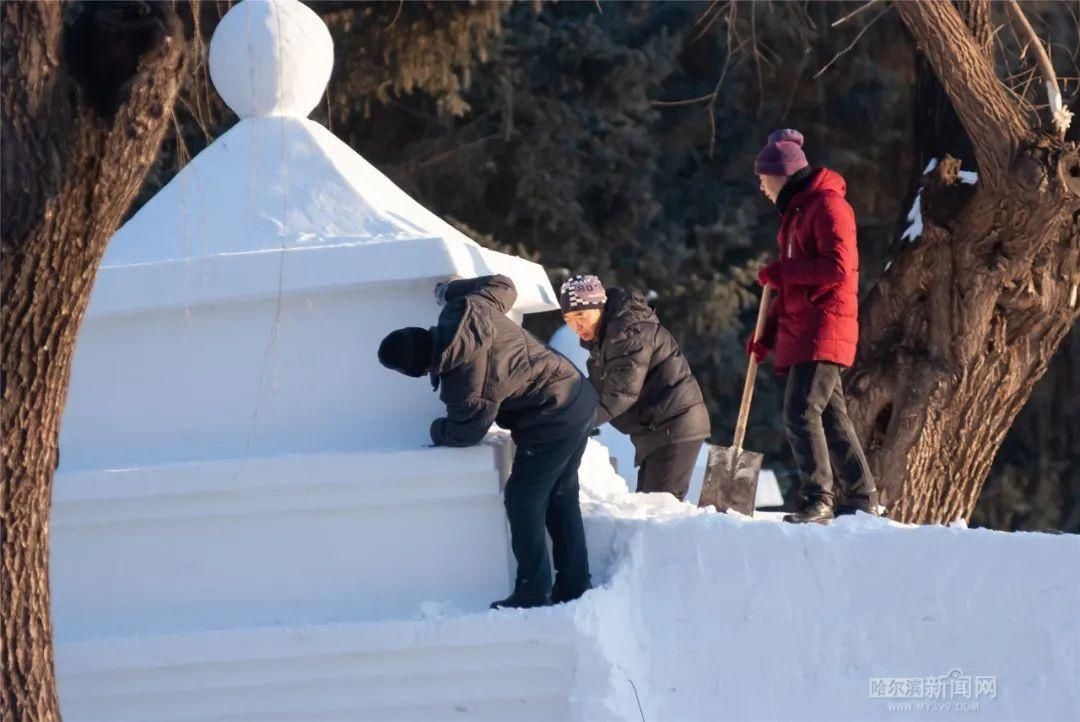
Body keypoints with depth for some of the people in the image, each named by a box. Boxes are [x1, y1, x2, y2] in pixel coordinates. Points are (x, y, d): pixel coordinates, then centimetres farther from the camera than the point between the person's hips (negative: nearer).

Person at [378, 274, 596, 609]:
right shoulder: (466, 309, -7)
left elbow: (466, 432, -10)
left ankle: (533, 592, 3)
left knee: (524, 500, 0)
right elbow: (502, 286, 11)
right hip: (580, 396, 9)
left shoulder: (461, 383, -25)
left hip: (553, 422, -9)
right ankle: (574, 585, 24)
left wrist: (436, 431, 11)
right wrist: (450, 289, 22)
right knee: (561, 496, 18)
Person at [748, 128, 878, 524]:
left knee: (801, 413, -16)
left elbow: (838, 268, -21)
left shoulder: (827, 206, -11)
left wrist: (781, 271, -14)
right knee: (831, 416, 11)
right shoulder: (796, 210, 21)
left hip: (823, 329, -10)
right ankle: (861, 499, 15)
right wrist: (767, 333, 20)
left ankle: (817, 500, -16)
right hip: (801, 330, 10)